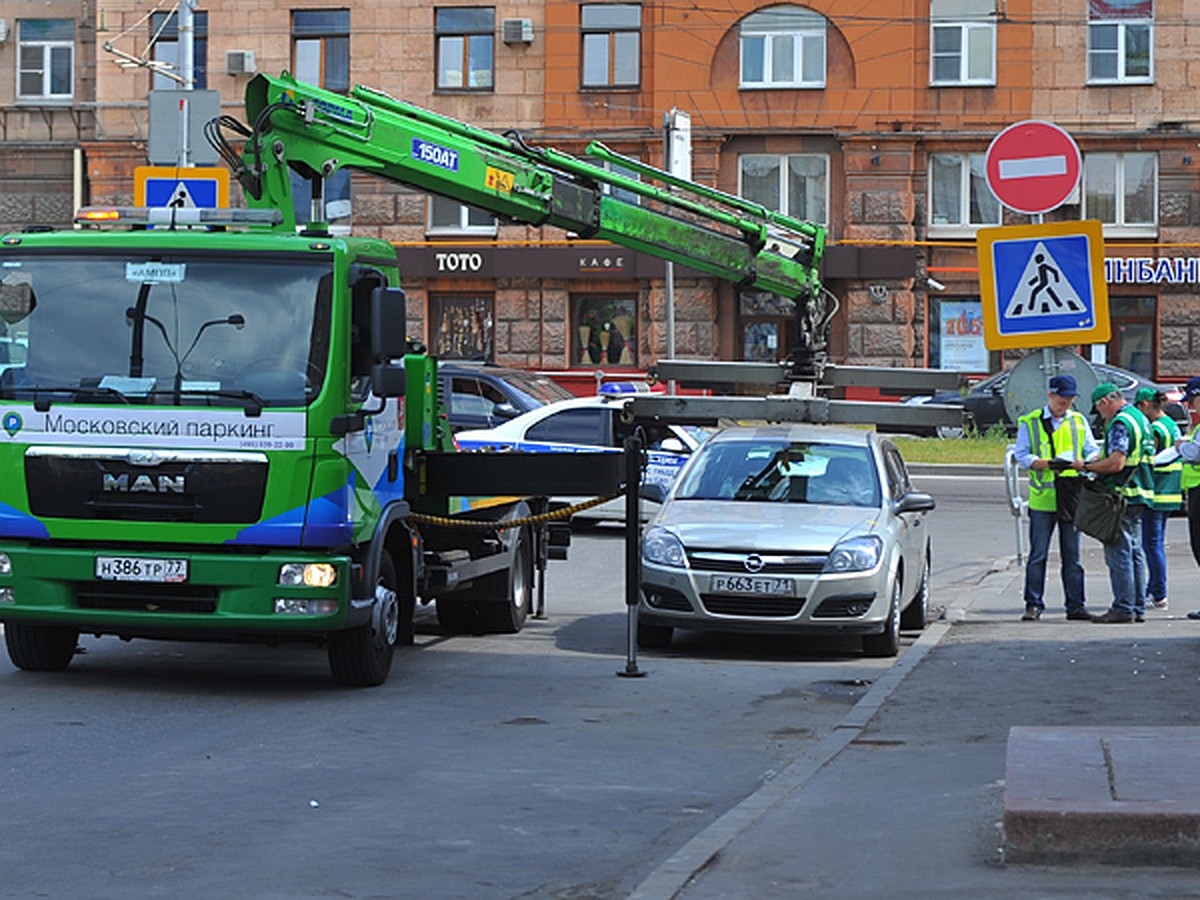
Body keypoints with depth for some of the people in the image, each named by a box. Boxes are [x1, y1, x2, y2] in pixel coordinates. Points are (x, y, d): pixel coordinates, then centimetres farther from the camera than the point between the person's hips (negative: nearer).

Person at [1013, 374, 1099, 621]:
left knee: (1072, 555, 7)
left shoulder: (1078, 421, 13)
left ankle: (1076, 605, 10)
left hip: (1072, 497, 3)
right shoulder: (1030, 422, 4)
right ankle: (1034, 605, 5)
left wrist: (1089, 462, -11)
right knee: (1038, 554, -1)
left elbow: (1092, 450, 12)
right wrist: (1048, 464, -17)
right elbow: (1021, 455, -2)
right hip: (1042, 498, -3)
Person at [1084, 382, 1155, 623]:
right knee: (1135, 552, 12)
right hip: (1139, 494, 10)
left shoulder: (1120, 424, -15)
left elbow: (1116, 463, -24)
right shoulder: (1141, 419, 17)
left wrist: (1087, 467, -12)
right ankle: (1138, 608, 14)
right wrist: (1100, 461, 18)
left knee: (1119, 553, -6)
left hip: (1122, 495, -10)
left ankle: (1123, 608, -6)